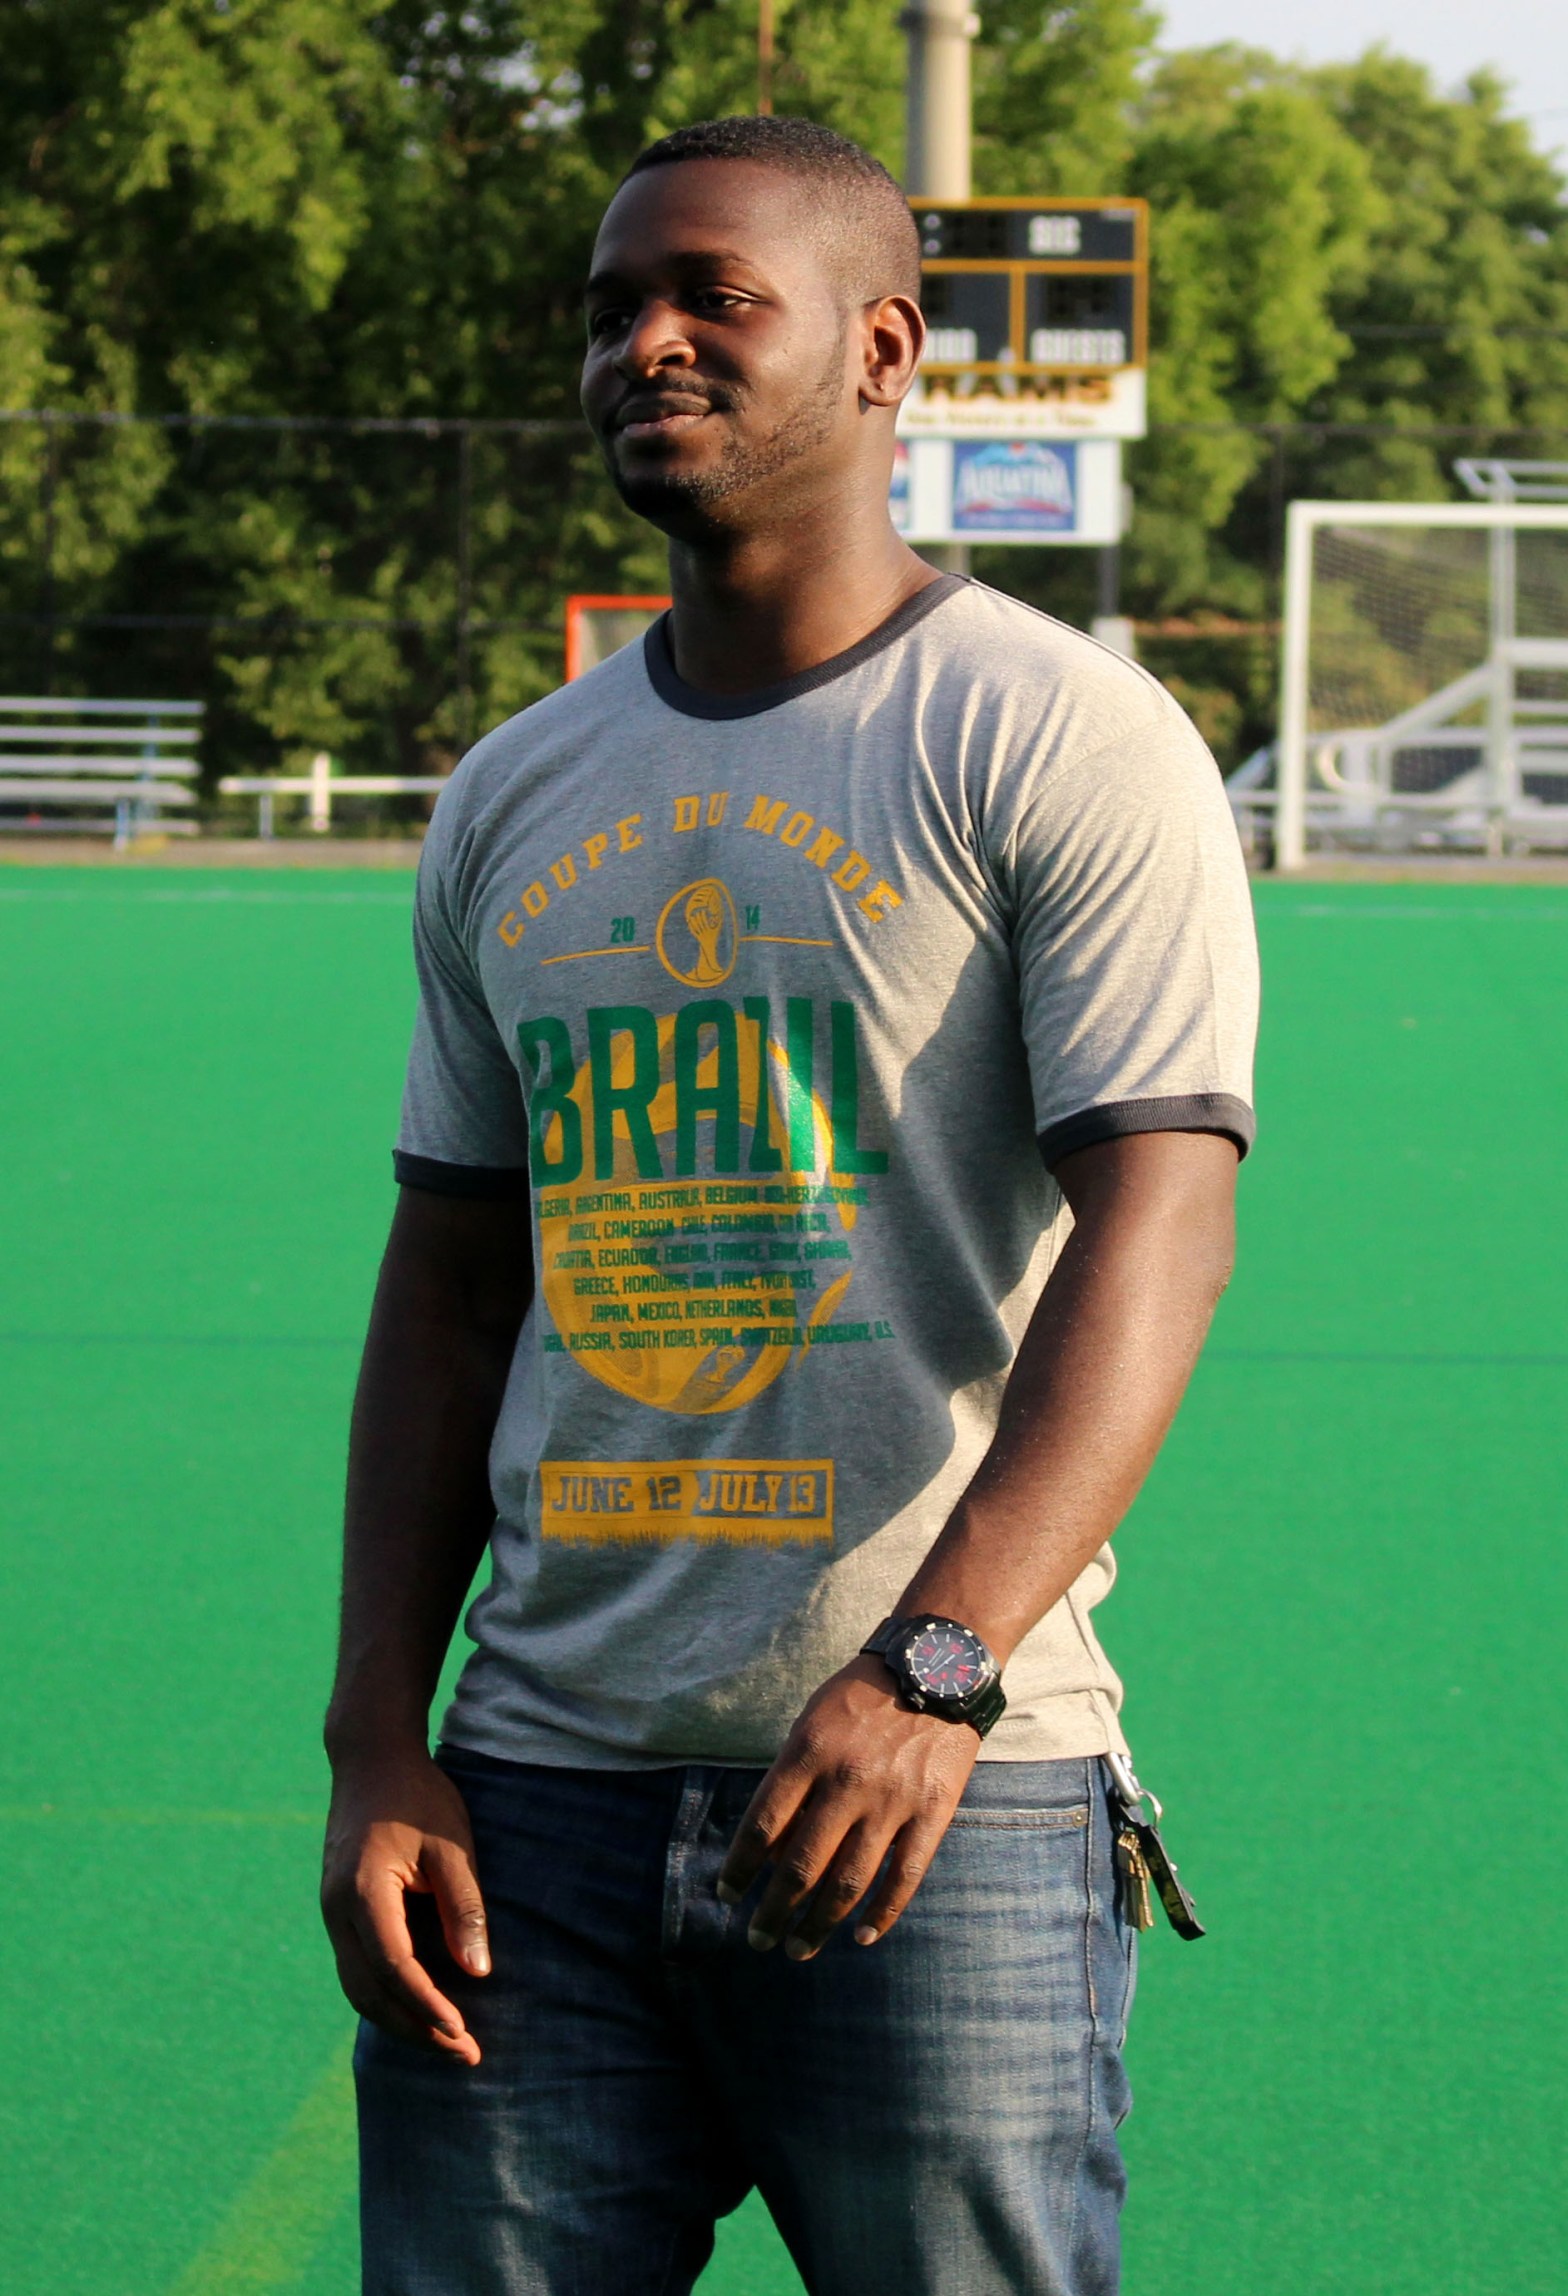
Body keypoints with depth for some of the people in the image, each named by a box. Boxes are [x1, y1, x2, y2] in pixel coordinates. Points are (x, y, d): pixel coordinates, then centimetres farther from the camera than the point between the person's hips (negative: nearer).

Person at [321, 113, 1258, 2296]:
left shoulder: (1062, 740, -4)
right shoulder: (515, 798, 15)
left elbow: (1154, 1229, -14)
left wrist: (935, 1667, -26)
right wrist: (377, 1747, 6)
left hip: (948, 1795, -5)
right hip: (546, 1792, 5)